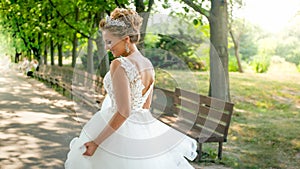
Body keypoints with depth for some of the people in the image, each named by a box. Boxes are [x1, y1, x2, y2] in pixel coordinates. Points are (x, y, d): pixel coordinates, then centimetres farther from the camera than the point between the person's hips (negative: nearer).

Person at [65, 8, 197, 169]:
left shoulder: (119, 65, -20)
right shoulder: (148, 65, 3)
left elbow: (123, 112, -24)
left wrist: (96, 142, -19)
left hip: (116, 130, -7)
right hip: (144, 130, 7)